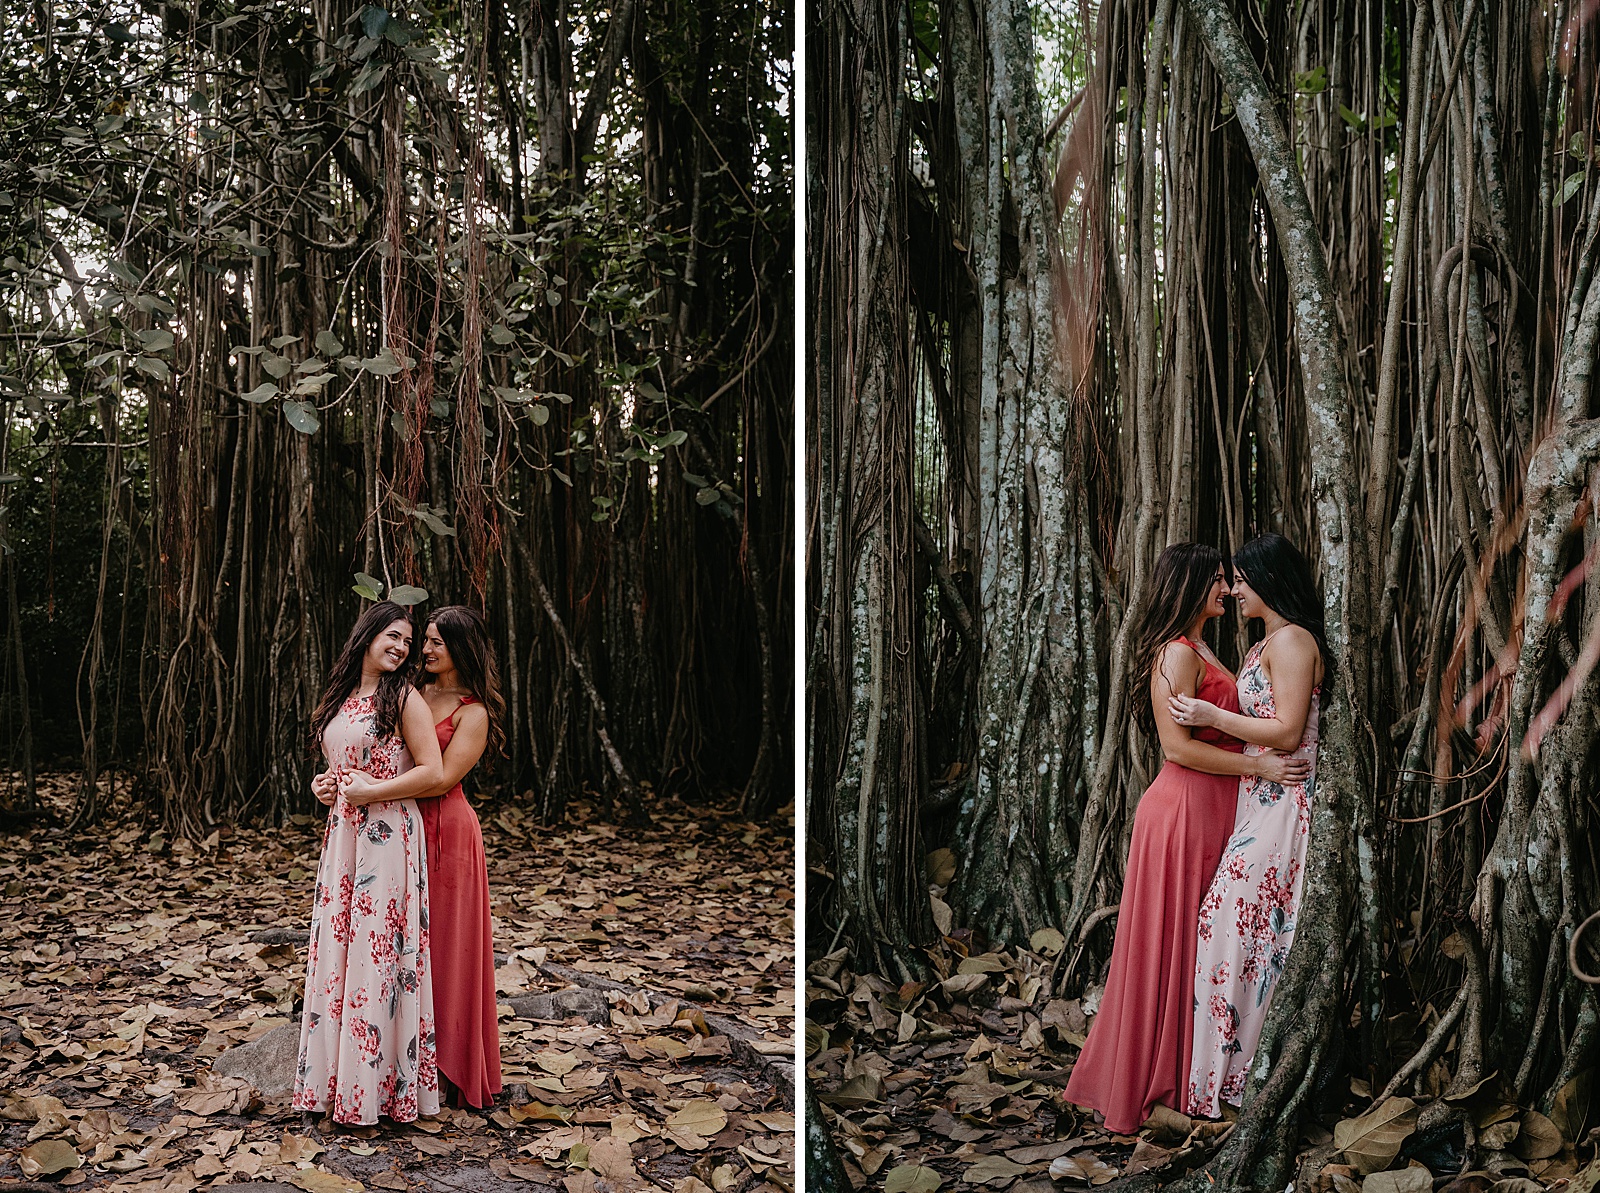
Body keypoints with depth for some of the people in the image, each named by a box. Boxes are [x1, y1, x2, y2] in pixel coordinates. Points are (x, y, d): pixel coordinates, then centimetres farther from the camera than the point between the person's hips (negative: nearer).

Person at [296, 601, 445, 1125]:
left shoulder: (404, 697, -7)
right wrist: (326, 785, 7)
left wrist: (369, 791, -13)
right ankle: (337, 1074, 19)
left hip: (387, 835, -7)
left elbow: (432, 772, -13)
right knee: (336, 948, 9)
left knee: (377, 950, -4)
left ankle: (377, 1082, 6)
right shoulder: (341, 697, 13)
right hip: (342, 832, 7)